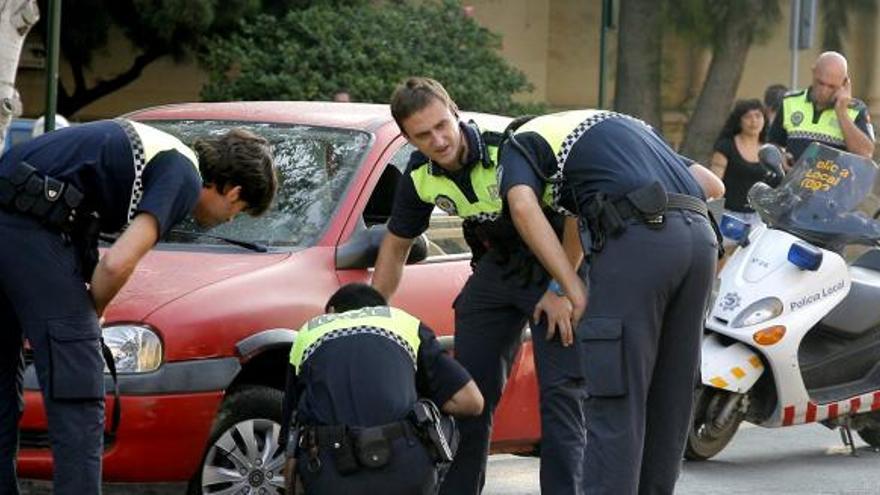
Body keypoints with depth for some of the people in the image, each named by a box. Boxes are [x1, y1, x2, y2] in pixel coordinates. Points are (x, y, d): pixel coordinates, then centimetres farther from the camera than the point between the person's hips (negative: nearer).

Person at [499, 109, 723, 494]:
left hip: (637, 235, -7)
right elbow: (713, 184, 29)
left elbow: (523, 205, -5)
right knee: (670, 399, 15)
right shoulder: (620, 123, 37)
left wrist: (574, 290, -4)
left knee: (614, 401, -6)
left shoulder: (522, 143, 18)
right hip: (700, 236, 7)